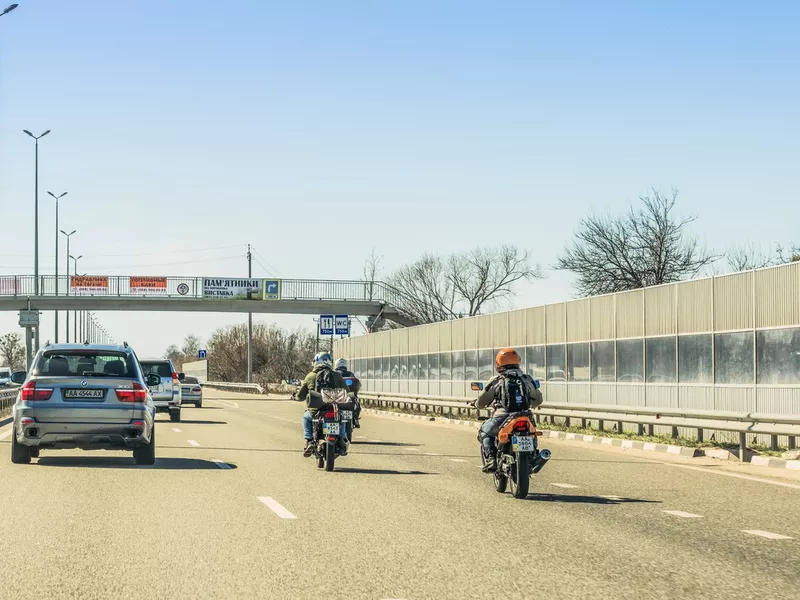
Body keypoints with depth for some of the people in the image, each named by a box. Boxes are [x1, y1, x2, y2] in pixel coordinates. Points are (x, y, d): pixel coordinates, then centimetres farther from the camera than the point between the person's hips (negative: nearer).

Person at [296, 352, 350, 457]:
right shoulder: (337, 375, 1)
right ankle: (343, 439, 18)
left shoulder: (310, 376, 2)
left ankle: (309, 441, 15)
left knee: (306, 417, 33)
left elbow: (300, 396, 8)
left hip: (316, 412, -1)